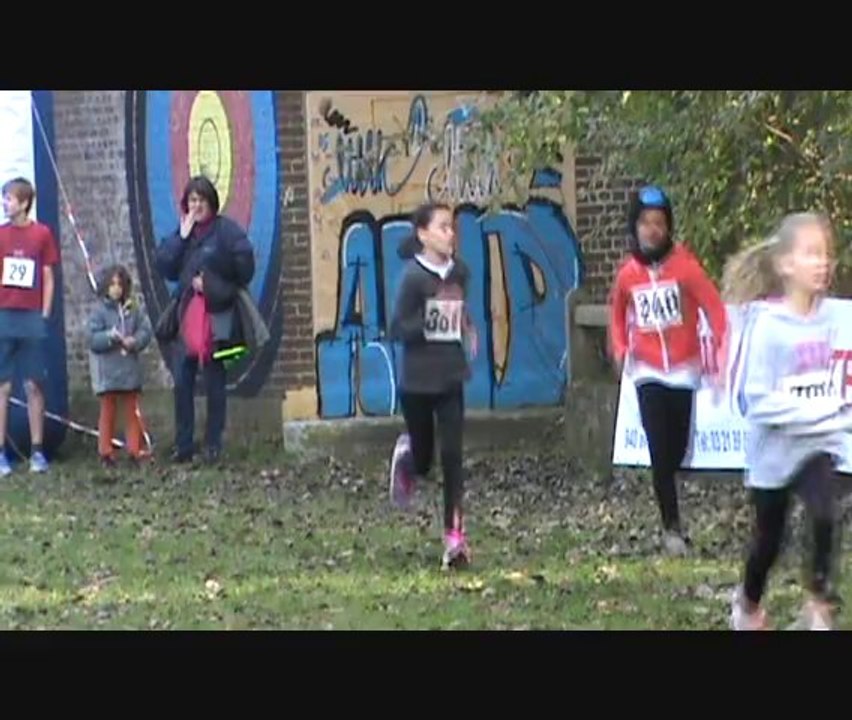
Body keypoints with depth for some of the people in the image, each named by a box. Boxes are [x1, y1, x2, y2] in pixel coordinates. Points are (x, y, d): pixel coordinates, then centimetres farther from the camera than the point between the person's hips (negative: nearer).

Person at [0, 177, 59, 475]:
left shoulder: (42, 234, 2)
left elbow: (48, 278, 5)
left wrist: (44, 316, 0)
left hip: (32, 319, -1)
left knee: (34, 385, 3)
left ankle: (37, 451, 8)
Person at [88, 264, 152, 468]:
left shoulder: (133, 310, 4)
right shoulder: (99, 310, -6)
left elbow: (145, 331, 2)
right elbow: (93, 338, -10)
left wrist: (134, 340, -17)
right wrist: (110, 337, -26)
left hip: (130, 369, 3)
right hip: (107, 371, -3)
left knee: (133, 410, 8)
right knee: (108, 411, 3)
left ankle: (136, 449, 14)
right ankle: (106, 453, 8)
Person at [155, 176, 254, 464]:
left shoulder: (227, 231, -5)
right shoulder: (182, 233, 13)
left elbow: (244, 268, -9)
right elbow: (164, 267, 3)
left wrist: (211, 284, -7)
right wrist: (182, 236, -5)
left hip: (216, 316, -5)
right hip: (186, 314, 5)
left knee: (214, 382, 1)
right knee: (182, 381, 0)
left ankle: (213, 445, 7)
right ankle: (182, 445, 6)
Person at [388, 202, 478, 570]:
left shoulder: (459, 272, 3)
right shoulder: (414, 276, -14)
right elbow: (398, 329, -14)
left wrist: (466, 328, -1)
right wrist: (430, 325, -28)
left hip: (451, 377, 3)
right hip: (417, 379, -3)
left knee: (452, 456, -4)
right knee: (423, 460, 11)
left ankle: (455, 538, -3)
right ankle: (406, 456, 49)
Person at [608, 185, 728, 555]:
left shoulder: (684, 265, -9)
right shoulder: (628, 273, 0)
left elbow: (713, 306, -11)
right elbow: (618, 312, 18)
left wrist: (720, 349, -21)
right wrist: (619, 348, 6)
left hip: (683, 370, -1)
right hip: (648, 373, 1)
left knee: (677, 451, 6)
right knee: (660, 451, -9)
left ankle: (669, 506, 32)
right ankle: (672, 527, -5)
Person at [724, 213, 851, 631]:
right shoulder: (769, 326, -19)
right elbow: (759, 401, -21)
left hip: (818, 444, 3)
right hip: (775, 450, -3)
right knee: (768, 541, 15)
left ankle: (817, 606, -9)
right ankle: (748, 604, 43)